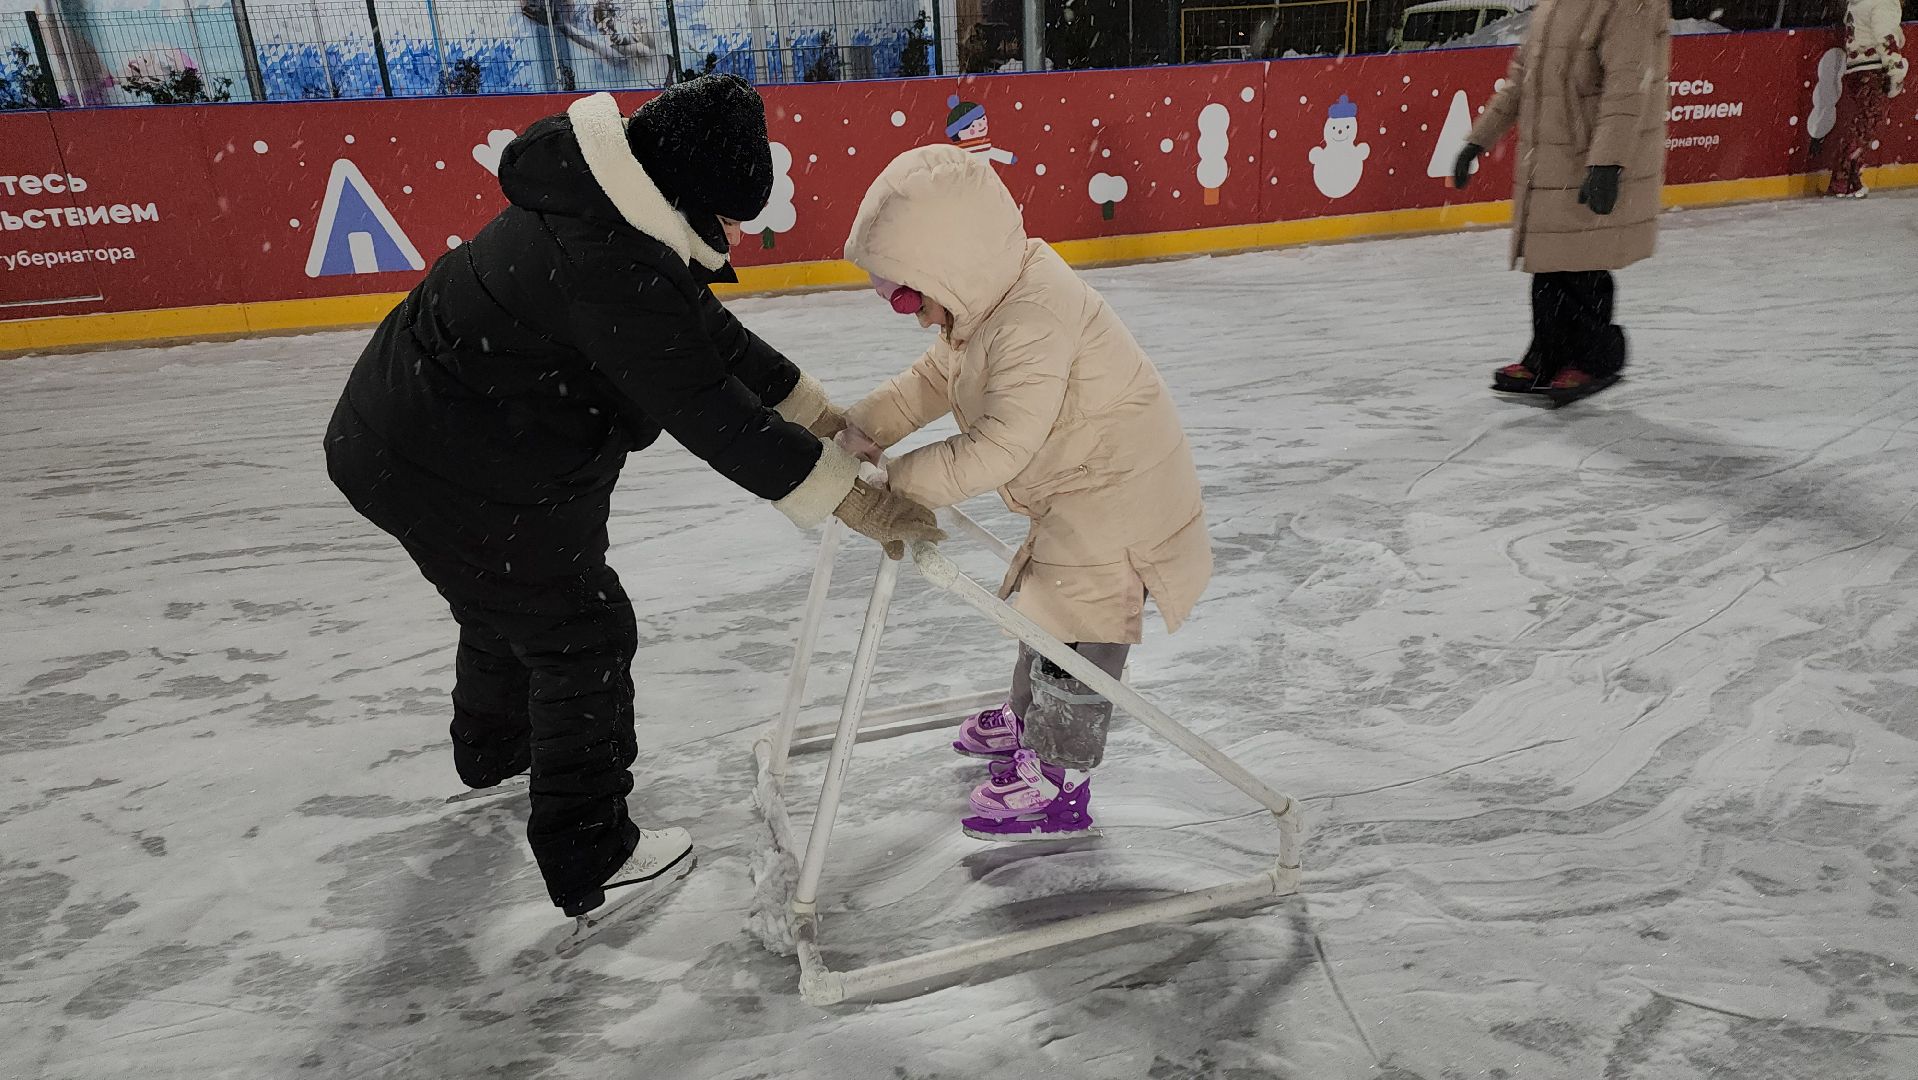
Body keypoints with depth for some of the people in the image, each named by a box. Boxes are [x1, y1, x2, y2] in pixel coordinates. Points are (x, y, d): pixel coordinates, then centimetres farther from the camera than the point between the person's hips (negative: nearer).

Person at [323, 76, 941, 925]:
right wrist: (856, 503, -24)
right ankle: (589, 861, 19)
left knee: (507, 603, 31)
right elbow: (711, 416, -30)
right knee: (582, 638, 4)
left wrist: (819, 415, 9)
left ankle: (494, 746, 59)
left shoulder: (616, 214, 1)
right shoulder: (611, 265, -31)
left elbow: (710, 336, 8)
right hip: (461, 478, -10)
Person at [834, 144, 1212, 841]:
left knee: (1074, 623, -3)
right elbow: (932, 380, 9)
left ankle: (1058, 783, 11)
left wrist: (901, 484, -27)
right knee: (1042, 601, 23)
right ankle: (1030, 721, 45)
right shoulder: (987, 302, 0)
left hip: (1119, 491, -10)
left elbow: (999, 445, -34)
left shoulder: (1034, 321, -32)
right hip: (1076, 490, 10)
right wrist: (863, 428, -4)